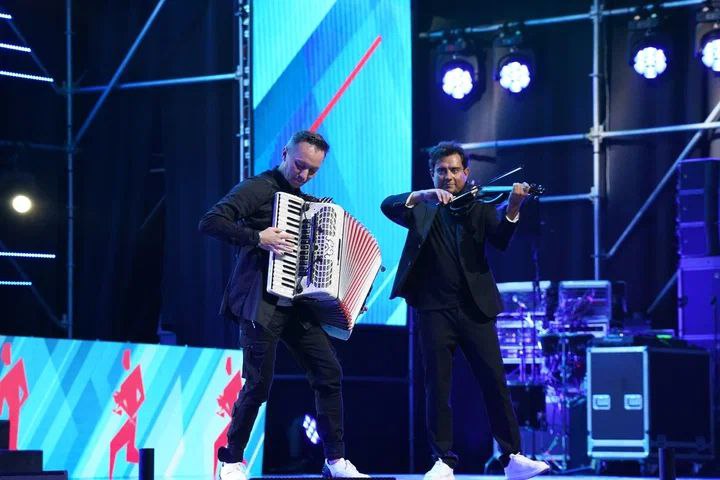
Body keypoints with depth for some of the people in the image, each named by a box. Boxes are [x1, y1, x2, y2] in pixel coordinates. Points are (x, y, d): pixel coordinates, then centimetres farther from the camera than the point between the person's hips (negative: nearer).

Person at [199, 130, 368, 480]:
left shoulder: (307, 202, 18)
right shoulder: (259, 188, -6)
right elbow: (210, 222, -17)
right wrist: (257, 237, -24)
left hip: (297, 306, 7)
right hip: (261, 304, -7)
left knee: (329, 374, 1)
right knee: (259, 384, -8)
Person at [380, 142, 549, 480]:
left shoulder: (479, 207, 11)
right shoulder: (421, 208, 9)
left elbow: (500, 241, -5)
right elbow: (388, 206, -10)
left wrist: (512, 210, -24)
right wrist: (422, 195, -28)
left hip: (475, 307, 1)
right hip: (435, 308, -1)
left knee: (495, 382, -3)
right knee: (438, 386, -1)